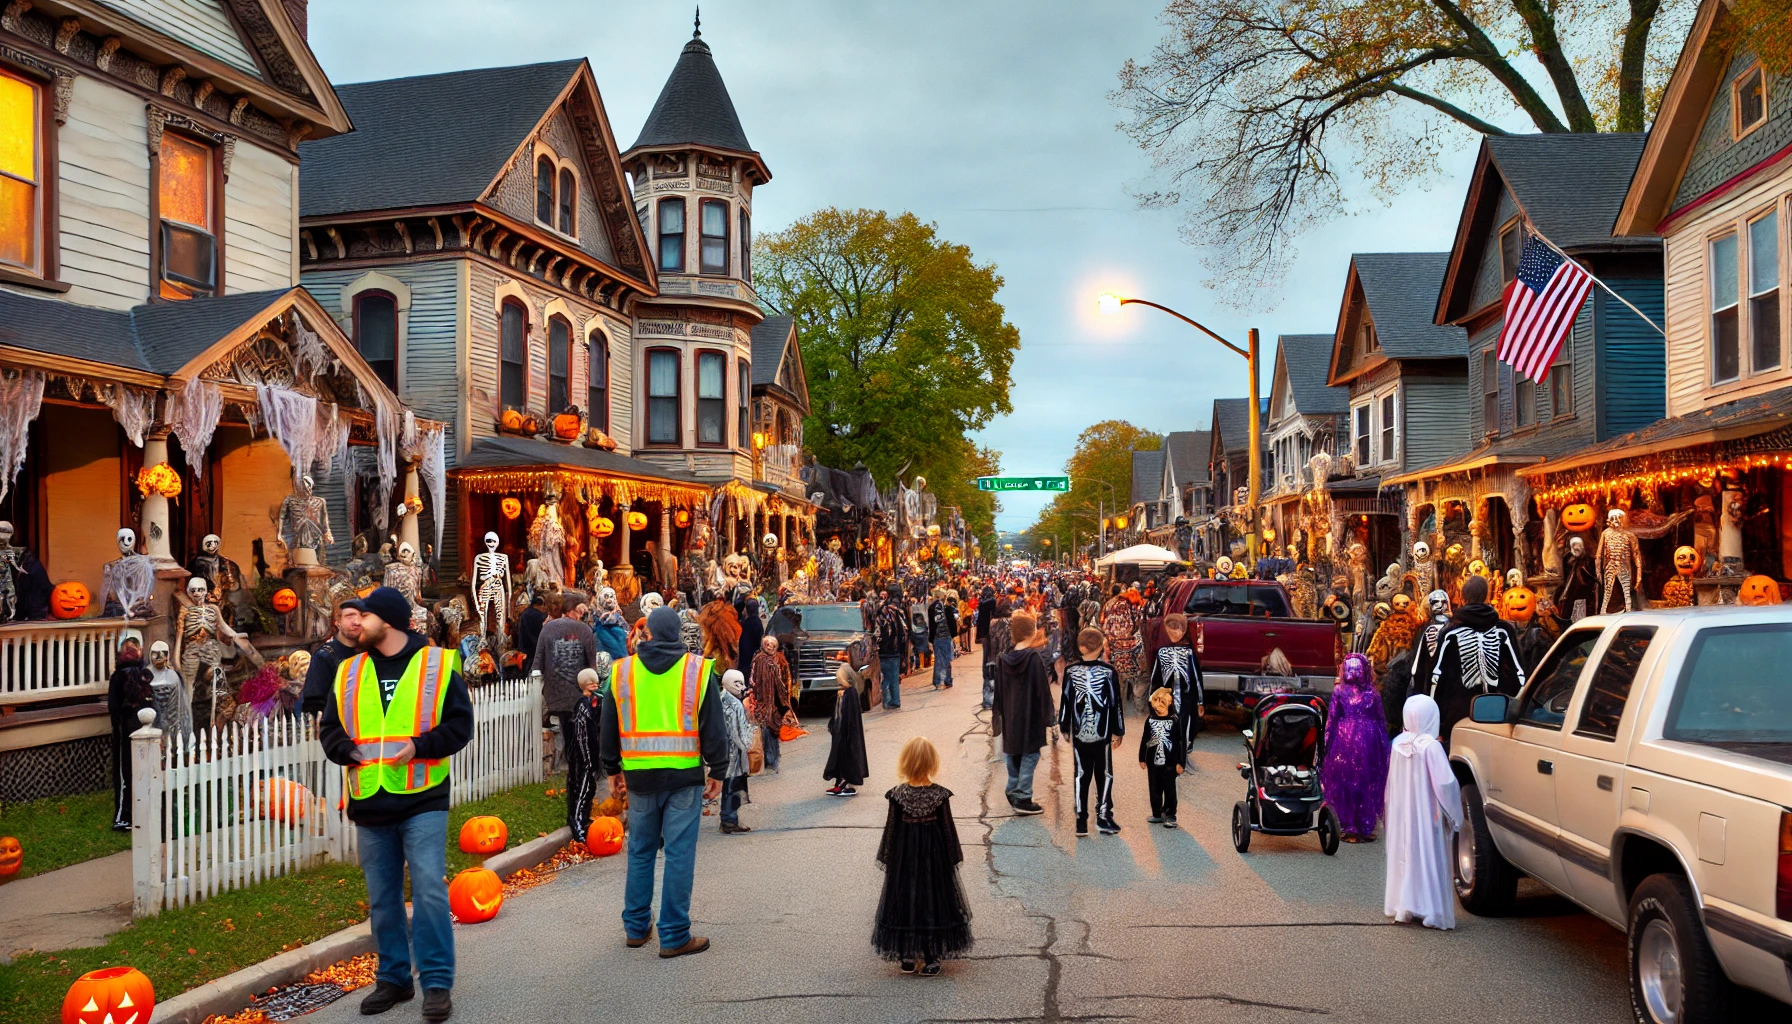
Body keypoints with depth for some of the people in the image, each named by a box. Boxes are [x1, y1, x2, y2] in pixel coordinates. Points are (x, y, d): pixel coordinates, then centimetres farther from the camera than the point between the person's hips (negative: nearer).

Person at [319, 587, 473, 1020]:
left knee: (430, 892, -8)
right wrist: (351, 751, -7)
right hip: (369, 806, 5)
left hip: (422, 801, -4)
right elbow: (330, 730, 13)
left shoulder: (437, 664, -3)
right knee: (381, 899, 12)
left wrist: (419, 747, -18)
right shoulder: (348, 672, 10)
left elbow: (459, 724, -4)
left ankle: (437, 983, 1)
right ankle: (393, 978, 26)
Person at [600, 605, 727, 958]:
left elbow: (608, 728, 11)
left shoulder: (621, 671, 4)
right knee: (679, 855, 1)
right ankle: (674, 936, 4)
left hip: (639, 775, 3)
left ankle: (636, 927, 26)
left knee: (640, 851, 17)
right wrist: (717, 772, 5)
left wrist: (612, 768, 22)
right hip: (684, 775, -3)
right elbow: (714, 728, -3)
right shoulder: (698, 670, -3)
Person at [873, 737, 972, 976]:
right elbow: (948, 828, -4)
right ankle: (929, 959, 13)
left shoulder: (898, 794, -11)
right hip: (933, 854, 0)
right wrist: (953, 856, 7)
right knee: (932, 900, 10)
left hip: (904, 855, 0)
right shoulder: (939, 794, -12)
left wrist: (887, 857, 7)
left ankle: (906, 958, 18)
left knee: (904, 899, 12)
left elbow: (891, 828, -4)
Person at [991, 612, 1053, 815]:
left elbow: (998, 691, 7)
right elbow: (1043, 690, -14)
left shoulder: (1003, 660, 0)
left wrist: (997, 715, 16)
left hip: (1010, 717, 6)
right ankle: (1023, 799, 1)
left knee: (1013, 754, 16)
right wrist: (1047, 716, -5)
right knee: (1029, 756, 1)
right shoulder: (1035, 659, -16)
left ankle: (1013, 793, 23)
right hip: (1031, 716, -6)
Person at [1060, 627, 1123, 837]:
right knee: (1104, 774, 9)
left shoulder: (1070, 671, -1)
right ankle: (1103, 817, 6)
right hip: (1102, 732, -2)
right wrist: (1117, 731, 4)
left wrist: (1064, 727, 13)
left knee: (1081, 775, 7)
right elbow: (1115, 703, -3)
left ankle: (1081, 820, 7)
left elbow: (1065, 701, 3)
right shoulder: (1108, 672, -6)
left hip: (1079, 733, 2)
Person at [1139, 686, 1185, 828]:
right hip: (1153, 761, 4)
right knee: (1155, 789, 11)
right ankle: (1157, 814, 23)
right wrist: (1142, 758, 9)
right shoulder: (1150, 720, 4)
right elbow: (1144, 740, 9)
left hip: (1169, 762, -4)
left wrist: (1179, 763, -5)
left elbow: (1178, 742, -4)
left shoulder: (1174, 720, -5)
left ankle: (1170, 816, 9)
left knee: (1169, 789, 1)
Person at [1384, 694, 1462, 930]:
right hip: (1425, 813, -6)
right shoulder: (1431, 746, -18)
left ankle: (1400, 904, 23)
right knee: (1427, 856, 1)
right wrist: (1454, 814, -7)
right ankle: (1428, 910, 4)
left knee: (1403, 854, 14)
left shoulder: (1398, 743, -1)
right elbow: (1444, 784, -19)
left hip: (1401, 813, 6)